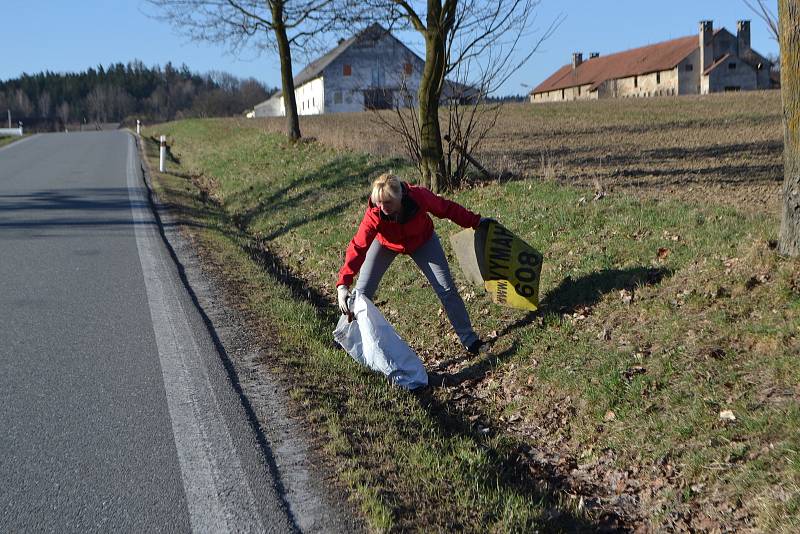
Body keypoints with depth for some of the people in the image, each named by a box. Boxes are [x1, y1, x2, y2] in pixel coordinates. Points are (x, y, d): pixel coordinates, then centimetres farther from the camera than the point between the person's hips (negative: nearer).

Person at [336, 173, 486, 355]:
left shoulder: (419, 196, -38)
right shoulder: (374, 214, -38)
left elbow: (447, 209, -19)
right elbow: (358, 248, -38)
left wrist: (475, 221, -8)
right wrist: (343, 284, -46)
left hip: (422, 241, 1)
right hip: (386, 244, 0)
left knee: (447, 289, -1)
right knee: (362, 292, -4)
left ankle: (469, 339, 13)